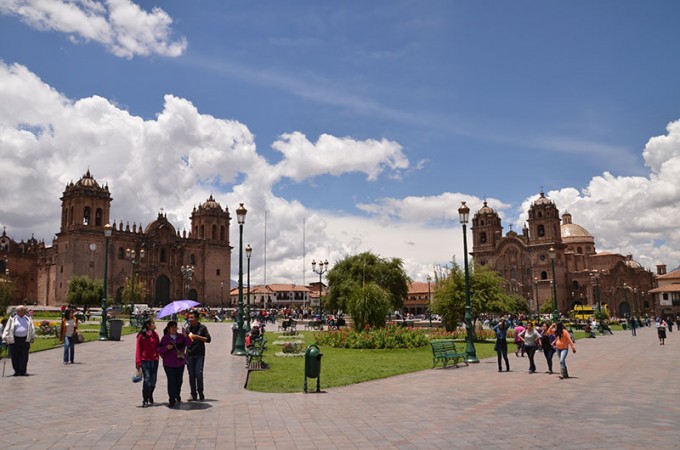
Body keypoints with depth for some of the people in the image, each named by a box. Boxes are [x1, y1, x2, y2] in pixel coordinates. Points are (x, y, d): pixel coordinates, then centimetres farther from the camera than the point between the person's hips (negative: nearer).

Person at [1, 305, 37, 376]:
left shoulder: (28, 319, 12)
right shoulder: (12, 319, 5)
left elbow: (32, 329, 17)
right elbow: (7, 329, 3)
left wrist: (32, 338, 13)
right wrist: (5, 338, -5)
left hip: (25, 340, 1)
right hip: (14, 340, -1)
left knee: (24, 357, -3)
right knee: (15, 357, 2)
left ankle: (23, 371, 2)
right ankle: (16, 371, 14)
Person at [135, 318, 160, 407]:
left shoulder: (155, 334, 9)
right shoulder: (142, 335, -5)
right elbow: (138, 349, -5)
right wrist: (138, 361, -9)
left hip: (154, 360, 5)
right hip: (145, 360, -5)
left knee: (153, 380, 10)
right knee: (147, 379, -10)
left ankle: (150, 396, 31)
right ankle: (145, 400, -1)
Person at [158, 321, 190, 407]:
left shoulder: (181, 336, 3)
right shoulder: (165, 338, -3)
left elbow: (188, 343, -10)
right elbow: (160, 350, -5)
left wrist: (185, 336, -25)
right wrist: (166, 347, -22)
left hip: (180, 362, 3)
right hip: (169, 364, -3)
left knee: (179, 380, 13)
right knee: (171, 381, -8)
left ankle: (177, 395, 37)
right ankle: (172, 400, -1)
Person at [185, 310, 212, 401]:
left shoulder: (202, 327, 2)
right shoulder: (187, 328, 12)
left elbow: (208, 339, -1)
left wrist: (197, 337, -12)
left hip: (199, 354, -3)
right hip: (190, 354, 3)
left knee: (199, 374, -10)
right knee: (191, 375, 4)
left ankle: (200, 392, 5)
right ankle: (193, 394, 13)